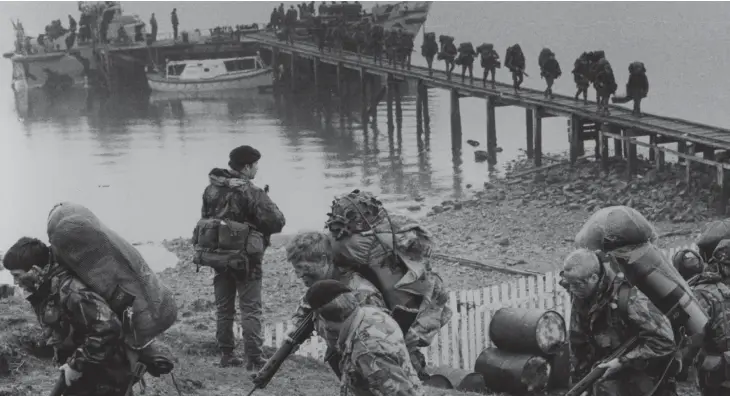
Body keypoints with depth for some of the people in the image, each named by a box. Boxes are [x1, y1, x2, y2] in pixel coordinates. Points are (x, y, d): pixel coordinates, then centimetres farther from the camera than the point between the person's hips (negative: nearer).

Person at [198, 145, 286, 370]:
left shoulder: (211, 190, 1)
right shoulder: (252, 193, -18)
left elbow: (205, 219, 12)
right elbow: (278, 222, -18)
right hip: (245, 258, -5)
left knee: (223, 307, 15)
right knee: (250, 308, 1)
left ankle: (226, 355, 19)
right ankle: (254, 358, -1)